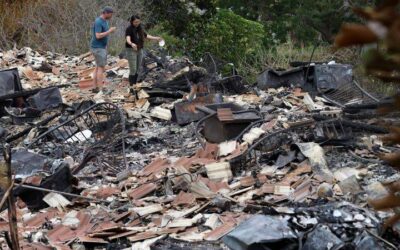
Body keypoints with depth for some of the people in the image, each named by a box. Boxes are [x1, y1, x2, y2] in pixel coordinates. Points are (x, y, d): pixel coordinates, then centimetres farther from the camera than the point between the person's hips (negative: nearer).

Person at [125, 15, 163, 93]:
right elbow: (128, 39, -32)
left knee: (138, 70, 9)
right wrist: (132, 44, -53)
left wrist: (156, 38, 15)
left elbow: (146, 36, 20)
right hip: (131, 50, -7)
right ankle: (131, 88, -4)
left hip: (139, 51, 7)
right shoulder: (129, 29, -15)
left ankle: (134, 86, 18)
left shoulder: (140, 29, 6)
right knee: (133, 70, -9)